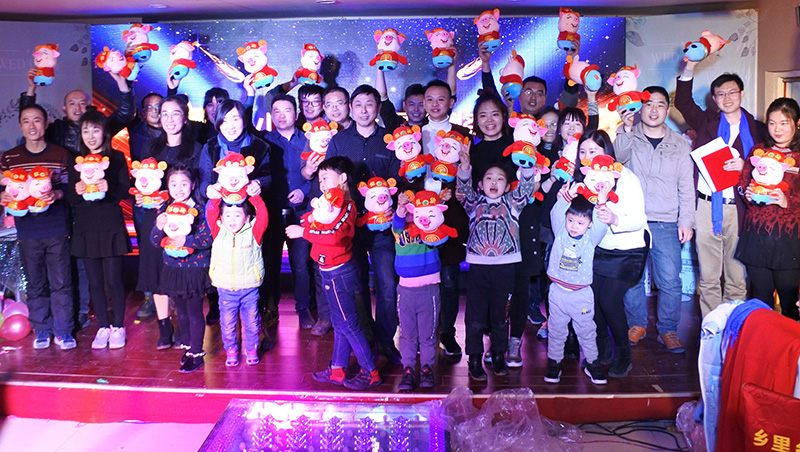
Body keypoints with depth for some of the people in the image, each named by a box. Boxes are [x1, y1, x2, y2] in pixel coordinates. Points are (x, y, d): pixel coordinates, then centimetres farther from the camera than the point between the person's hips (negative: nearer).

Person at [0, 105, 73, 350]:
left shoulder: (61, 155, 2)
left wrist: (57, 194, -19)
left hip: (57, 230, -1)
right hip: (27, 231, 2)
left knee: (61, 283, 2)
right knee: (35, 284, 8)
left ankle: (63, 330, 14)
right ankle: (41, 329, 21)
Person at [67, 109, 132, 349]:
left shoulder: (116, 158, 3)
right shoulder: (75, 162, 11)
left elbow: (126, 191, -3)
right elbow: (70, 198, 8)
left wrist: (109, 188, -23)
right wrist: (76, 191, -14)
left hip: (111, 226, -3)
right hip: (85, 228, 3)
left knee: (113, 280, -1)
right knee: (95, 282, 7)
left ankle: (118, 327, 13)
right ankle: (103, 327, 18)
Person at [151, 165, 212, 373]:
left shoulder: (199, 209, -10)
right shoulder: (164, 210, 4)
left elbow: (207, 239, -14)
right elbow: (155, 241, 2)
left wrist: (187, 241, -27)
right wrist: (159, 228, -18)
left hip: (195, 269, -5)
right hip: (173, 269, 5)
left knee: (194, 311, 0)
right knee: (181, 312, 16)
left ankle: (197, 353, 10)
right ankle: (189, 346, 31)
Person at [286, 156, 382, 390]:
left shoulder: (346, 206, -17)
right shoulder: (330, 201, 12)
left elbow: (335, 235, -32)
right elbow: (313, 222, 10)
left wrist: (303, 231, -24)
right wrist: (309, 219, -13)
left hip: (338, 272, -9)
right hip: (332, 271, 10)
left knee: (347, 323, -3)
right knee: (340, 322, 17)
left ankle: (371, 372, 6)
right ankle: (337, 370, 28)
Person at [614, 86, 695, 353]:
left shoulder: (680, 145, 12)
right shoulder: (628, 138, 8)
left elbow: (686, 187, 11)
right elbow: (618, 158, -14)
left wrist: (686, 221, 3)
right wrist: (626, 129, -25)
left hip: (666, 224, 1)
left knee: (670, 281, -4)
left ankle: (668, 330, 10)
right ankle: (636, 324, 20)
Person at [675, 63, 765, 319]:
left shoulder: (756, 130, 9)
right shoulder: (707, 122, 13)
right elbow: (682, 101, 8)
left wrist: (744, 166, -12)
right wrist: (689, 68, -3)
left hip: (738, 209, 0)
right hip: (706, 208, 1)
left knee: (736, 276, 2)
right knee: (708, 276, 5)